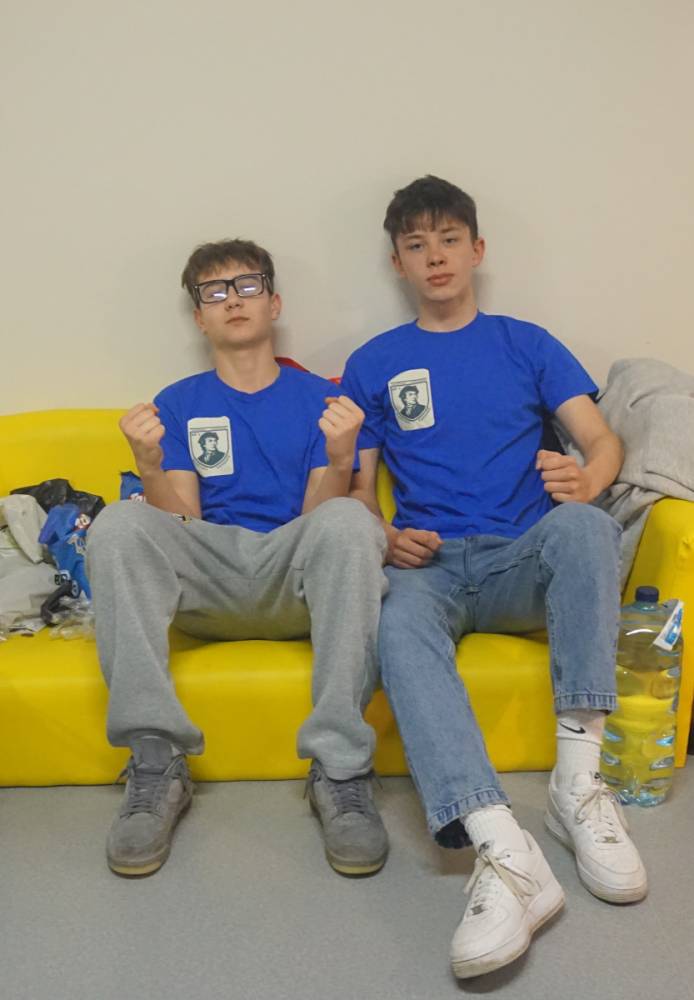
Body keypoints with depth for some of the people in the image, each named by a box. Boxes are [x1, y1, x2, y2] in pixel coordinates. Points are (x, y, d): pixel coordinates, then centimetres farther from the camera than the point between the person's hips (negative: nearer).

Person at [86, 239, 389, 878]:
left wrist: (339, 460, -19)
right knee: (119, 523, -27)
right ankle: (156, 763, -27)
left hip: (296, 584, -1)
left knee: (349, 520, -33)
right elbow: (181, 524, 5)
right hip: (209, 578, 1)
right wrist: (151, 466, -15)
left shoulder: (323, 398, 13)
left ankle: (339, 767, -31)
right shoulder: (178, 405, 17)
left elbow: (317, 519, 2)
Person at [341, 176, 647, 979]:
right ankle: (505, 852, -46)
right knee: (399, 624, -35)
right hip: (431, 562, 0)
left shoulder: (525, 344, 17)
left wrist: (585, 479, -17)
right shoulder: (371, 364, 16)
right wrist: (385, 538, -10)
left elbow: (603, 441, 8)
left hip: (526, 563, 1)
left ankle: (577, 780, -29)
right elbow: (357, 489, 13)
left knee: (581, 523, -34)